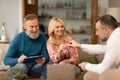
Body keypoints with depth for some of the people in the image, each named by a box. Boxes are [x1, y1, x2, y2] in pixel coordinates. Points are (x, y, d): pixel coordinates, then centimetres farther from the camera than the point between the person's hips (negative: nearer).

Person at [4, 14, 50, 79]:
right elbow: (6, 60, -6)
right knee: (22, 66, -35)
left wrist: (43, 60, -25)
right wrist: (18, 60, -28)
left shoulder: (43, 38, 1)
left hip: (36, 67, 2)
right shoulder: (18, 38, -6)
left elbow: (46, 56, 1)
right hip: (20, 66, -2)